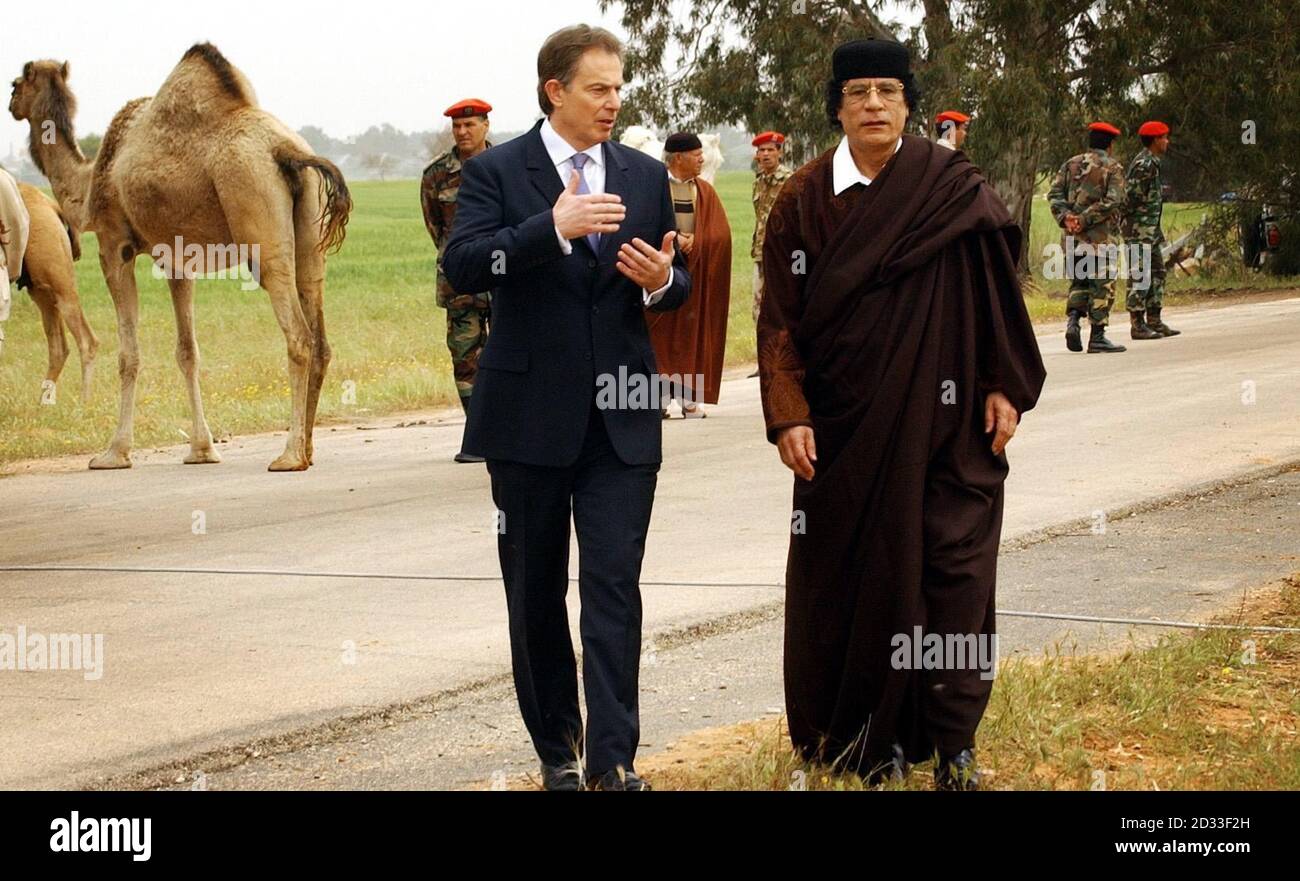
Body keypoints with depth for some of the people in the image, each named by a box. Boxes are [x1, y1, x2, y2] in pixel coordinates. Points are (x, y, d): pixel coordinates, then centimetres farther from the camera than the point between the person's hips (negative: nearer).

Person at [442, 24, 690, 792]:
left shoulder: (647, 176, 9)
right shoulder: (497, 172, -3)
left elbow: (676, 283, 16)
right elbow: (463, 268, -17)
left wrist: (663, 281, -9)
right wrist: (553, 227, -29)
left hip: (622, 416, 2)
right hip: (531, 413, -2)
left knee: (615, 585, -7)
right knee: (537, 591, 8)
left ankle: (613, 756, -7)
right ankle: (557, 747, 21)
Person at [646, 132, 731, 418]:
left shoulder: (705, 192, 11)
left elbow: (719, 234, 3)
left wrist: (692, 242, -12)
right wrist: (672, 239, -18)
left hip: (696, 274, 4)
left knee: (692, 334, 2)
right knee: (660, 335, -4)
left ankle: (689, 397, 4)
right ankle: (659, 396, -3)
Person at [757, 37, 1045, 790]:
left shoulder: (955, 190, 0)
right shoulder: (805, 200, 1)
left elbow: (996, 290, 1)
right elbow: (781, 317, 0)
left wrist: (1006, 388, -5)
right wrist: (788, 416, -9)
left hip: (945, 421, -1)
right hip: (846, 423, 1)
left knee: (953, 567, -1)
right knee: (854, 573, 2)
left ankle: (953, 745, 5)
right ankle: (866, 737, 13)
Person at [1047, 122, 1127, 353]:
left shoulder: (1071, 164, 11)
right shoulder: (1112, 168, -3)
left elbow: (1054, 194, 2)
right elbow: (1112, 201, -15)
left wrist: (1065, 217, -8)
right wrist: (1085, 219, -15)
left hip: (1072, 236, 5)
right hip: (1099, 238, -5)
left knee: (1079, 283, 17)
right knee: (1102, 286, 2)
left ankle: (1073, 319, -5)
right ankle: (1097, 337, 1)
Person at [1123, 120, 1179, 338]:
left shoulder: (1151, 163, 16)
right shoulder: (1144, 164, -17)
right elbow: (1130, 194, -22)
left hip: (1152, 229, 11)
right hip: (1139, 230, -11)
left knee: (1157, 273, 13)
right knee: (1140, 277, -7)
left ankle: (1154, 321, 17)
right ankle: (1137, 325, -5)